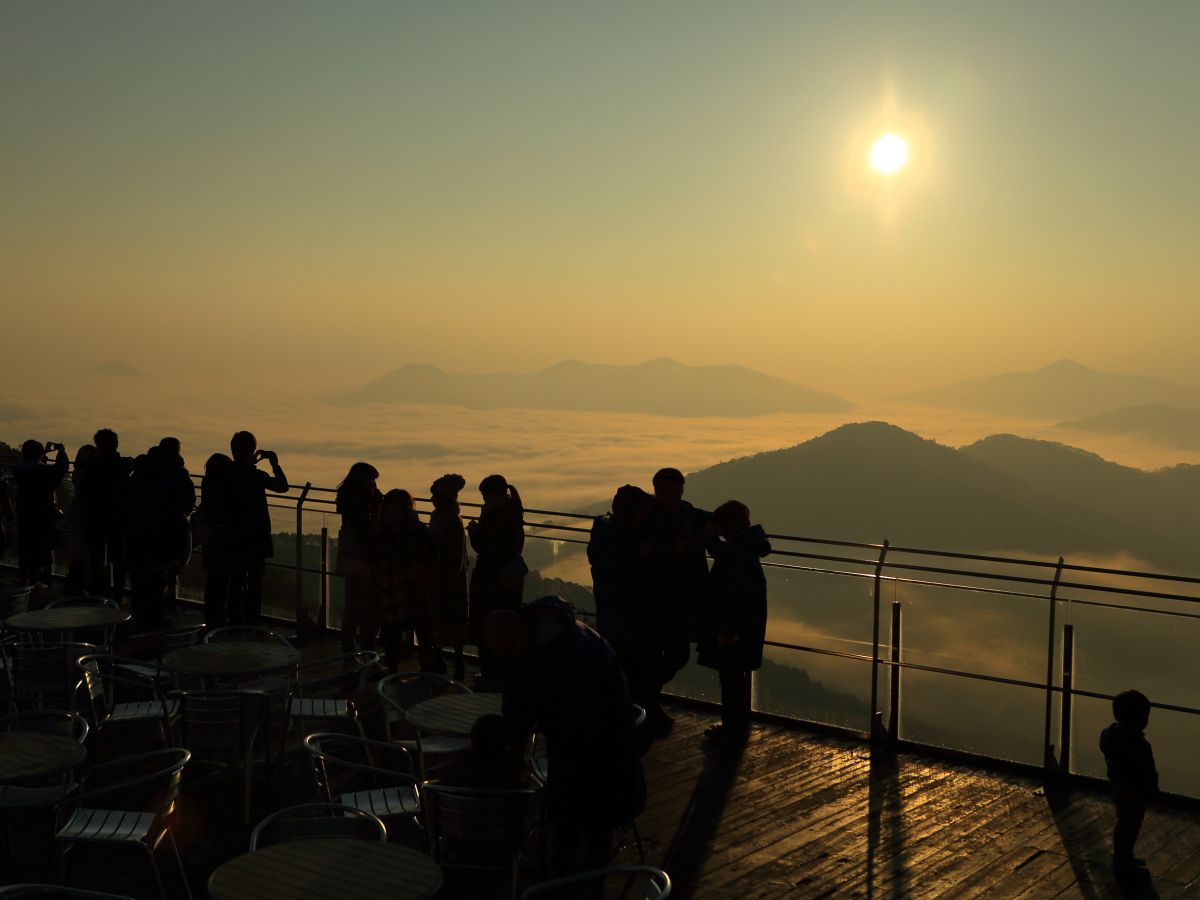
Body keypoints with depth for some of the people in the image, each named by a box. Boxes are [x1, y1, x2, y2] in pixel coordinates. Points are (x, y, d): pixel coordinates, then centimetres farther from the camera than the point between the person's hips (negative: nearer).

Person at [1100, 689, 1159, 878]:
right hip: (1134, 791, -8)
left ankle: (1121, 858, 41)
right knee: (1131, 827, 11)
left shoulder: (1109, 734, -9)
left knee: (1122, 823, 24)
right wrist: (1152, 792, -8)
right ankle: (1124, 865, 28)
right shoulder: (1138, 746, -35)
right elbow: (1145, 773, -24)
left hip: (1118, 785, 8)